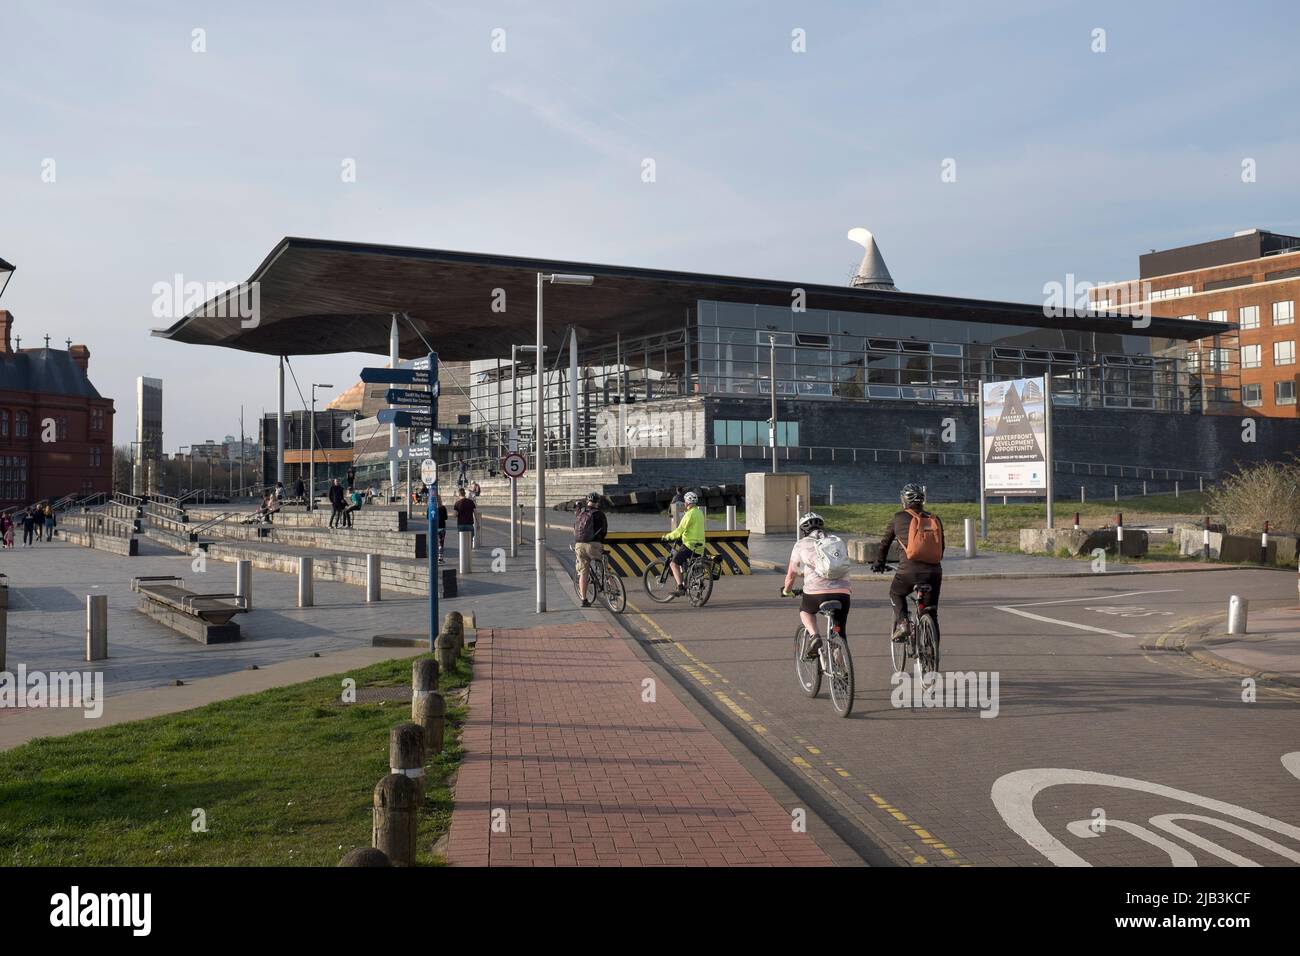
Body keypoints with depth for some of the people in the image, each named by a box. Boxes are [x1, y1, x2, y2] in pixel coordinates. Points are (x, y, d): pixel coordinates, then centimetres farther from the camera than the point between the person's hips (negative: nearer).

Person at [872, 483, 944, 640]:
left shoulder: (899, 518, 7)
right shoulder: (935, 520, 15)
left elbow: (885, 542, 17)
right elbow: (941, 548, 21)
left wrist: (879, 563, 32)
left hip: (909, 570, -2)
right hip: (934, 571, 3)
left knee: (896, 593, 27)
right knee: (931, 613, 14)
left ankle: (901, 623, 5)